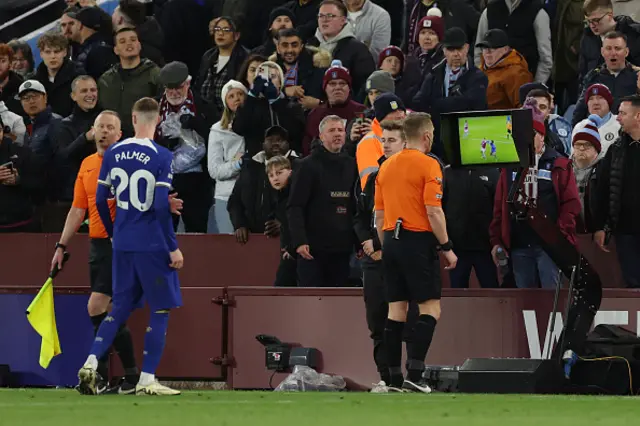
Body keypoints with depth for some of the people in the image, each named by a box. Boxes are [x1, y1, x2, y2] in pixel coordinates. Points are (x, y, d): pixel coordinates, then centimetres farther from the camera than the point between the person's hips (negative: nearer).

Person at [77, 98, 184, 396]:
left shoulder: (113, 154, 3)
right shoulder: (162, 157, -12)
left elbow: (100, 200, 7)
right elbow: (161, 206, -16)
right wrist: (173, 248, -10)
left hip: (122, 245, 5)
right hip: (153, 245, -5)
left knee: (121, 308, 15)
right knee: (161, 310, 5)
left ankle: (91, 363, -1)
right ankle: (146, 381, 3)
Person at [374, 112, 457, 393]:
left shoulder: (386, 166, 13)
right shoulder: (428, 165, -8)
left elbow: (378, 214, 15)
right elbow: (433, 212, -14)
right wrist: (446, 248, -7)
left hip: (391, 240, 7)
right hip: (417, 241, -7)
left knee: (396, 309, 7)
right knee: (430, 308, -3)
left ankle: (394, 378, 5)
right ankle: (414, 373, -16)